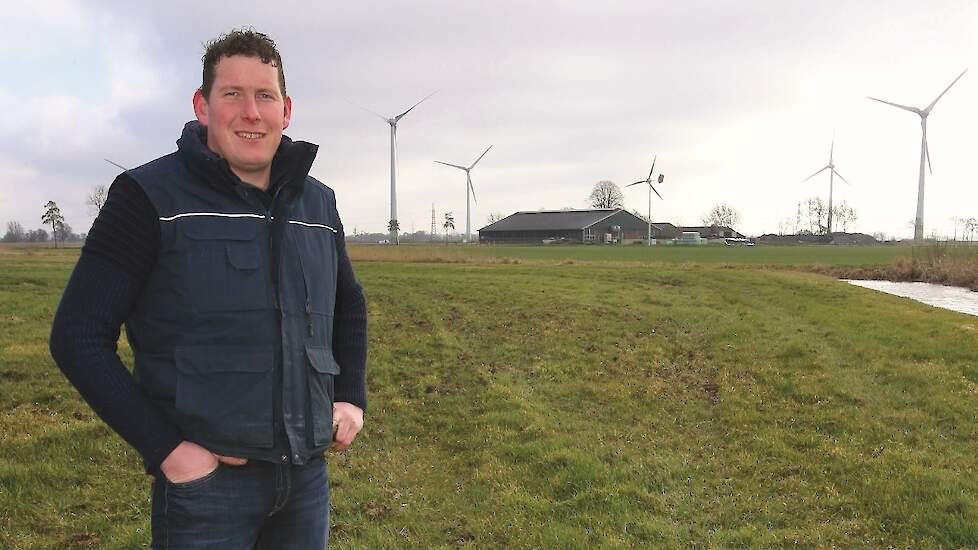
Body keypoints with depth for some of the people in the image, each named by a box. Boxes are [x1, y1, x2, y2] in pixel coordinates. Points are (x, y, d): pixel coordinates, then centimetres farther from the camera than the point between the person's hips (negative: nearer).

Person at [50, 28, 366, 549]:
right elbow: (79, 335, -9)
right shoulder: (149, 196, -8)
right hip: (205, 474, -4)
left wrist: (352, 398, 8)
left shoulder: (318, 202, 6)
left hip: (307, 471, 5)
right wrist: (164, 448, -14)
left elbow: (350, 308, 20)